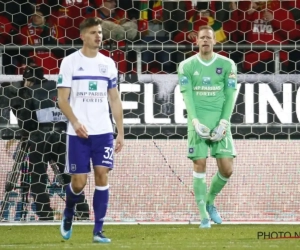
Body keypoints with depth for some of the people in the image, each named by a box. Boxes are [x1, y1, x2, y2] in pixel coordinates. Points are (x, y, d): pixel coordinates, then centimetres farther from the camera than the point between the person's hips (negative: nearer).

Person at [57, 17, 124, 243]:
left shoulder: (108, 64, 10)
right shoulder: (70, 62, -2)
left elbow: (115, 100, 12)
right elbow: (62, 99, -5)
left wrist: (121, 132, 6)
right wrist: (75, 122, -21)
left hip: (104, 132, 3)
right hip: (78, 133, -3)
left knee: (102, 176, -6)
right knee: (79, 181, -3)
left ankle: (98, 230, -2)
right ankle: (68, 214, 28)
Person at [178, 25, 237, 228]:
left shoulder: (227, 65, 4)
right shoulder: (187, 66, 3)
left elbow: (230, 96, 2)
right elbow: (187, 96, -2)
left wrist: (223, 122, -8)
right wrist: (196, 121, -14)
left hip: (220, 122, 1)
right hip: (198, 122, -1)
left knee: (227, 169, -4)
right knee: (200, 165, -7)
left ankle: (210, 201, 23)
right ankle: (204, 215, 1)